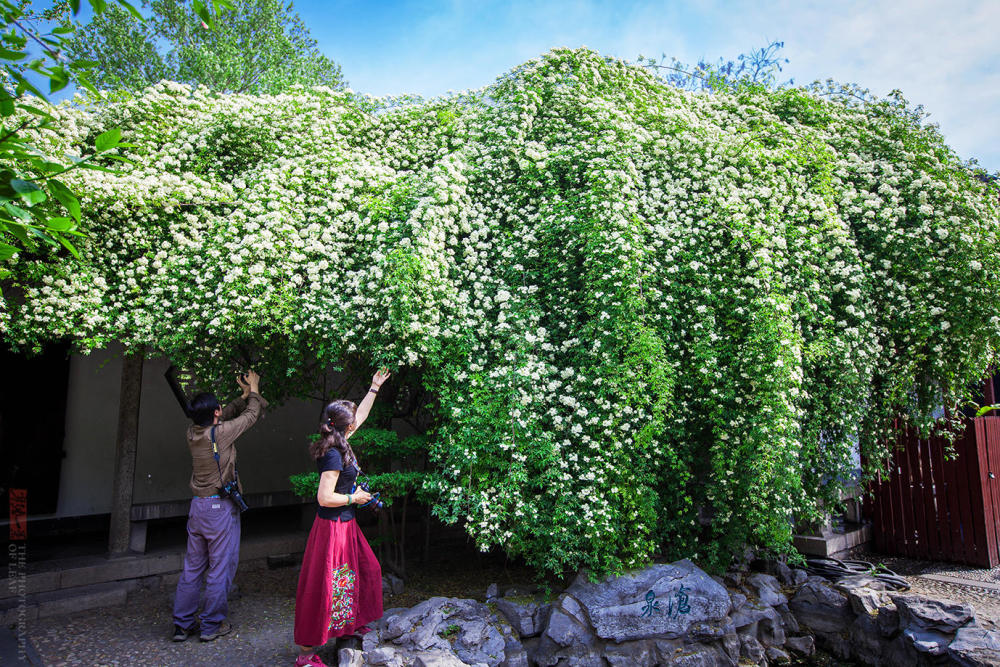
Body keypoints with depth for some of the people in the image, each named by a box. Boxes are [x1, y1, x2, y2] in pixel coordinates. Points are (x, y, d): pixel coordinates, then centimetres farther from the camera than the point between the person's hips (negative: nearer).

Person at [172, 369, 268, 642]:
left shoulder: (192, 432, 1)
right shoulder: (220, 433, -17)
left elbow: (226, 415, 18)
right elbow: (251, 415, -3)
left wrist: (244, 395, 21)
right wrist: (253, 391, 13)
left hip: (198, 506, 7)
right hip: (221, 507, -7)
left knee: (193, 567, 15)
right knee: (221, 568, 5)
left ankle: (182, 624, 23)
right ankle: (212, 625, 14)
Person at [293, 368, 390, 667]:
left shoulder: (339, 444, 2)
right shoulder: (333, 455, -24)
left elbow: (361, 415, 17)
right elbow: (324, 497, -26)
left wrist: (374, 388, 24)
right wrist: (354, 498, -13)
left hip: (345, 523, 10)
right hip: (333, 526, -10)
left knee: (366, 569, 22)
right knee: (324, 586, 0)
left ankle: (352, 623, 40)